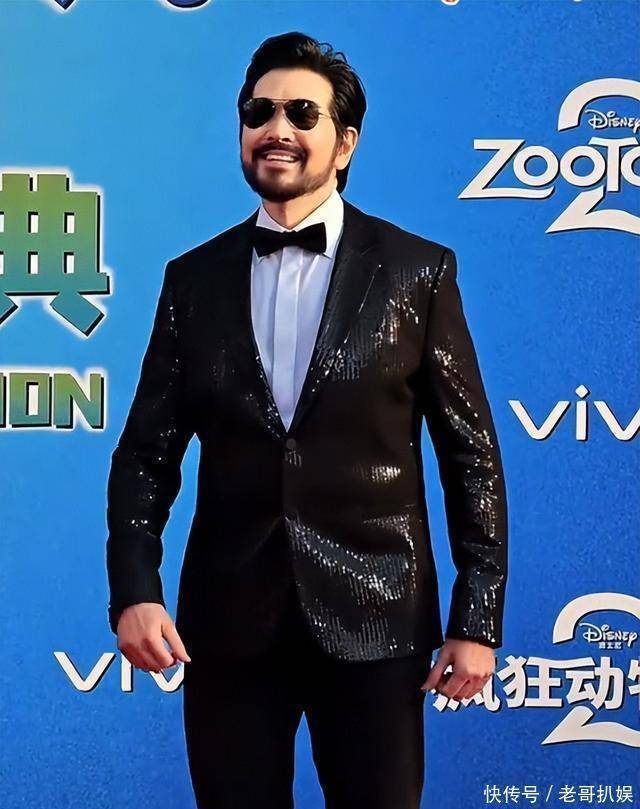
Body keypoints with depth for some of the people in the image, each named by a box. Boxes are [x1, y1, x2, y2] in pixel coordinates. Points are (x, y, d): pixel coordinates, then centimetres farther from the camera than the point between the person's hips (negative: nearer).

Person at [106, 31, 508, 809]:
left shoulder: (417, 271, 0)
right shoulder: (194, 278, 7)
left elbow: (471, 454, 0)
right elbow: (147, 452, 6)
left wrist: (478, 618, -4)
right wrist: (134, 590, -7)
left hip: (372, 620, -2)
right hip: (228, 619, 2)